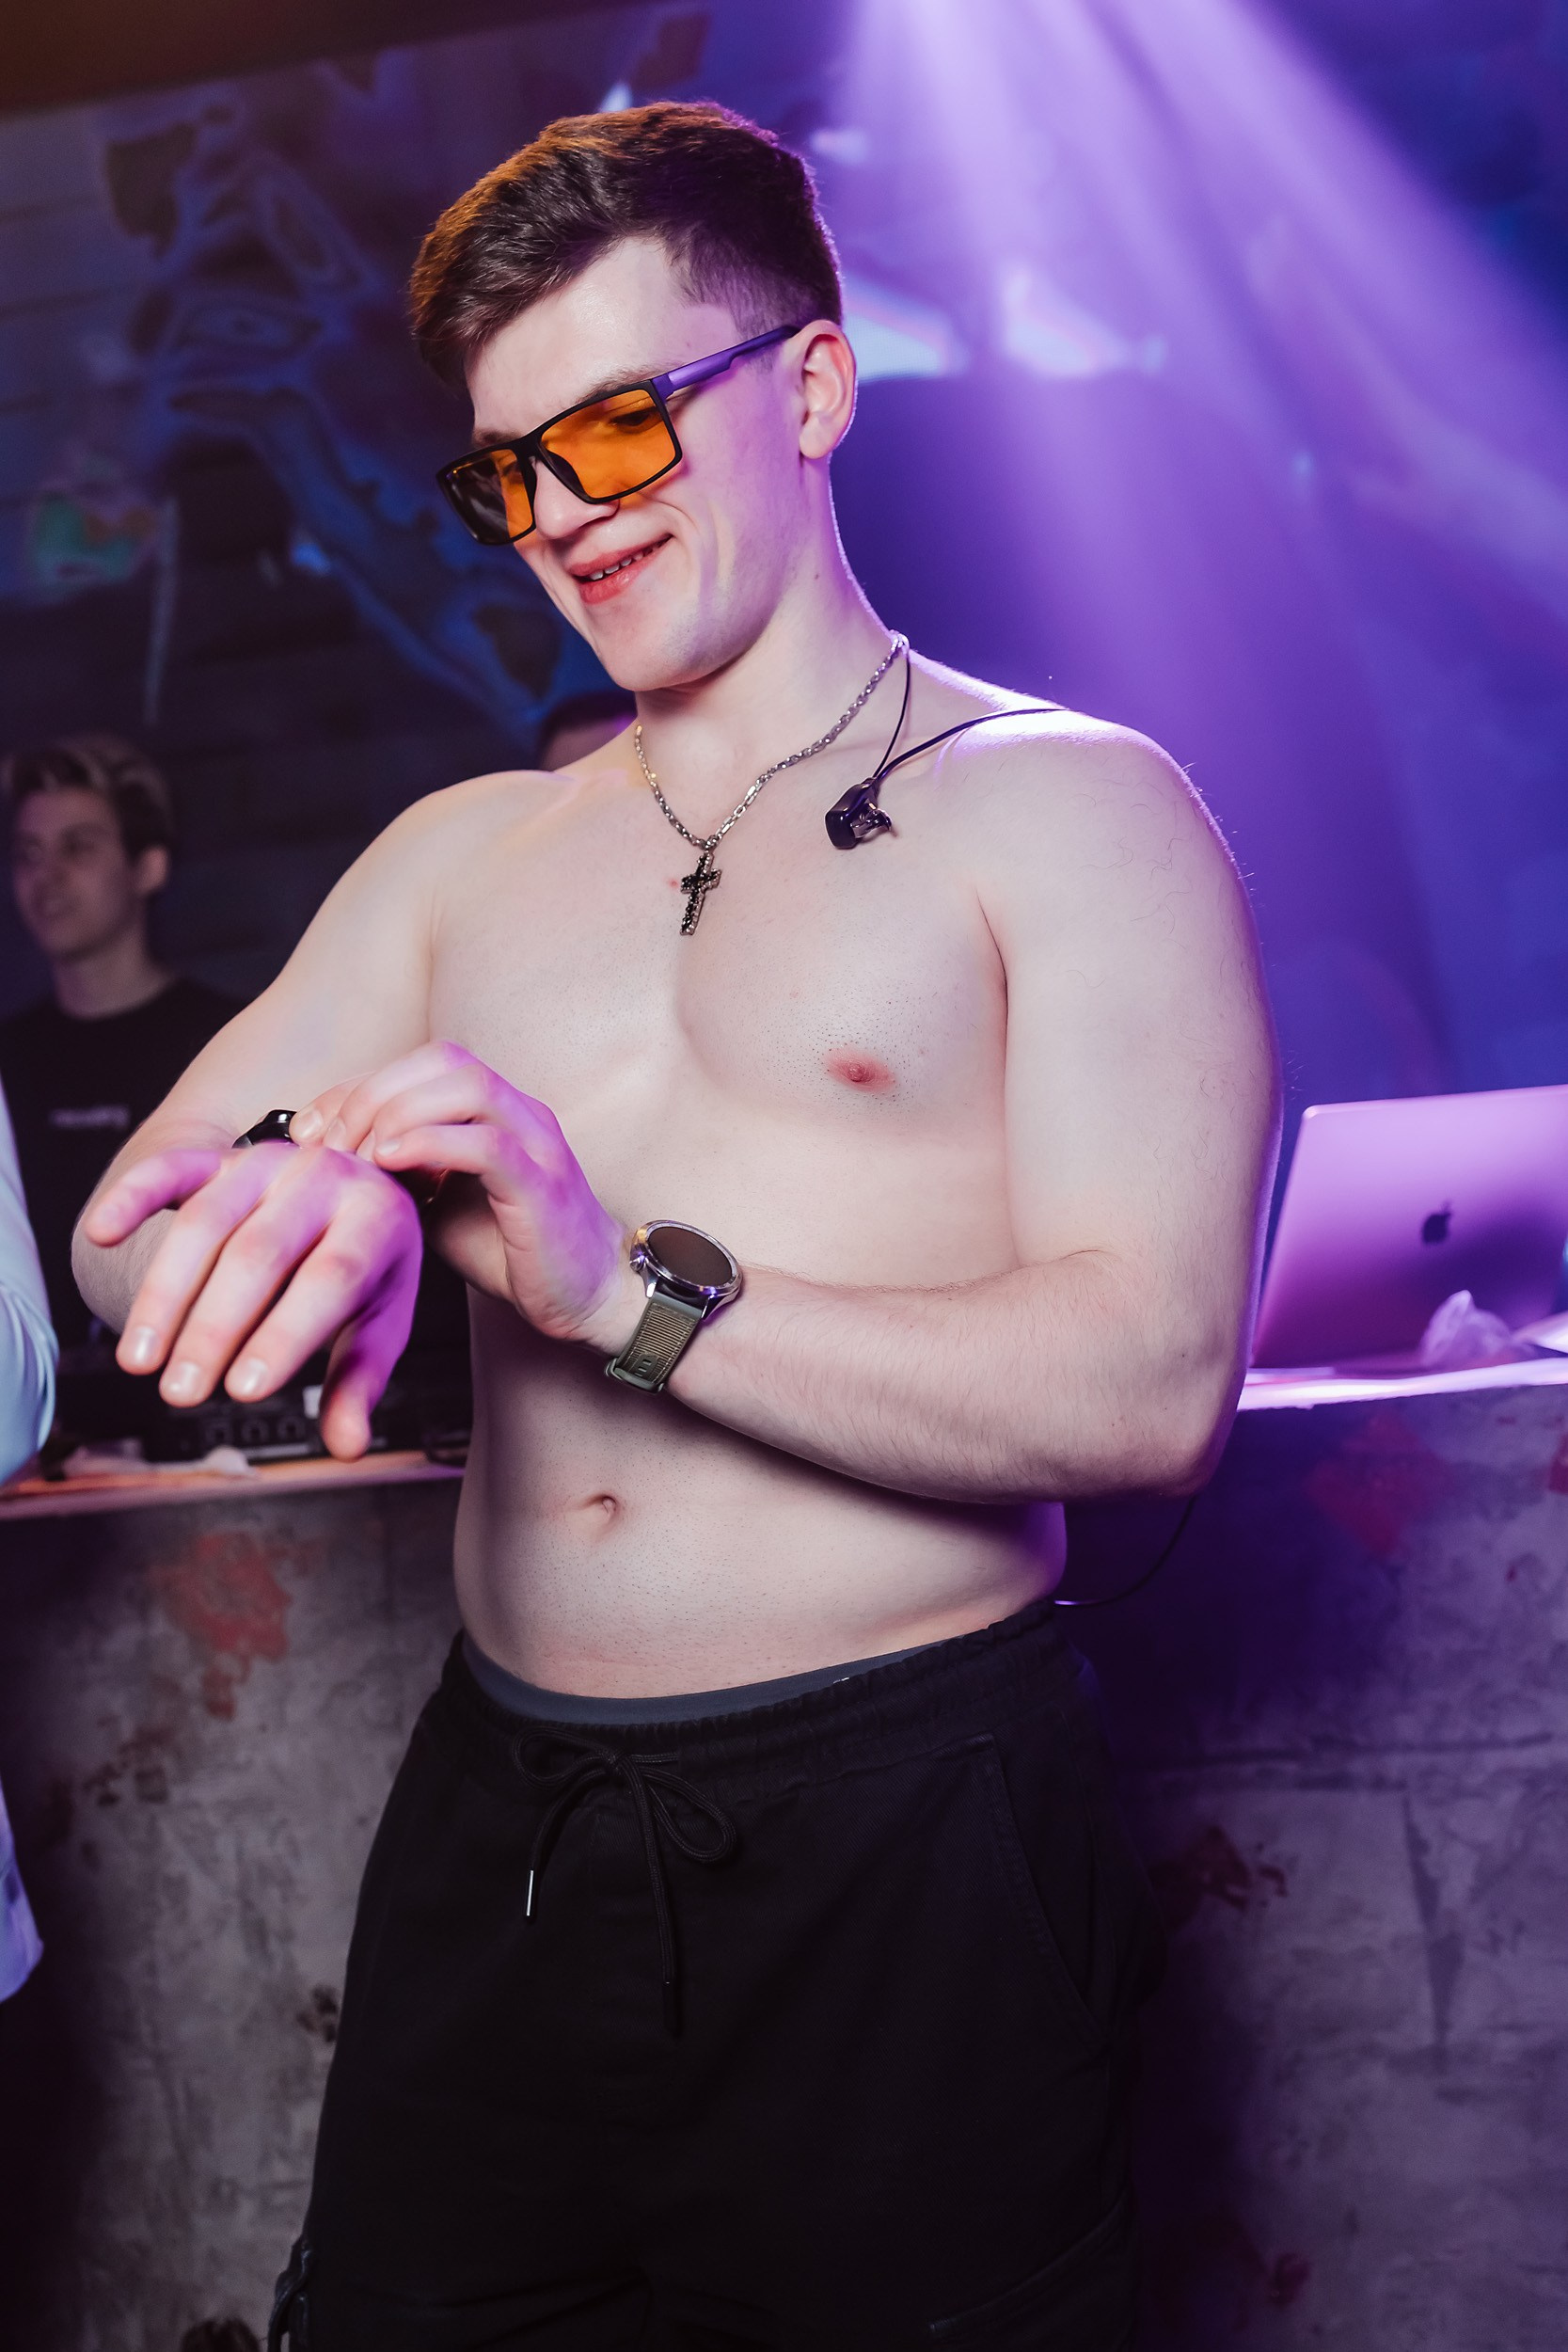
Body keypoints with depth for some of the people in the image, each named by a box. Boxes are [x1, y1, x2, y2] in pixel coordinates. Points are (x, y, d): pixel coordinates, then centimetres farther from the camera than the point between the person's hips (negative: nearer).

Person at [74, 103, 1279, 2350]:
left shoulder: (1065, 808, -3)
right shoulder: (466, 854, 13)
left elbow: (1155, 1385, -14)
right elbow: (126, 1237, 6)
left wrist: (626, 1286, -22)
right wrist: (304, 1194, -18)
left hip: (900, 1842, -4)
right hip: (498, 1826, 5)